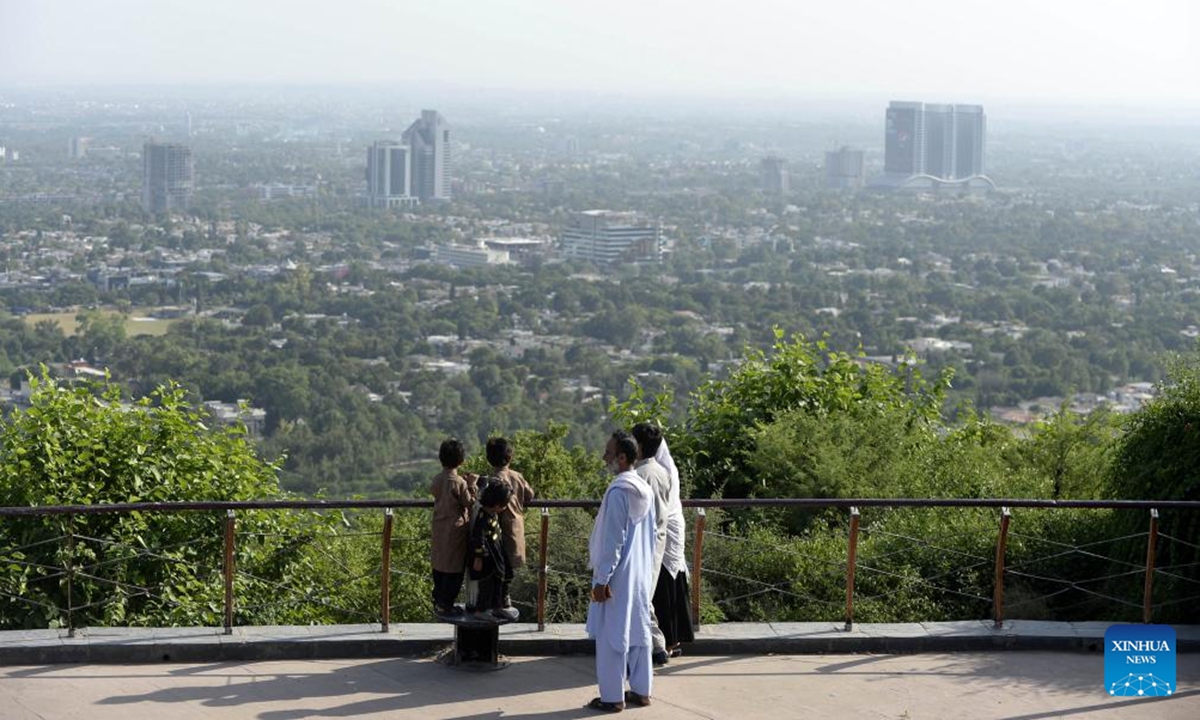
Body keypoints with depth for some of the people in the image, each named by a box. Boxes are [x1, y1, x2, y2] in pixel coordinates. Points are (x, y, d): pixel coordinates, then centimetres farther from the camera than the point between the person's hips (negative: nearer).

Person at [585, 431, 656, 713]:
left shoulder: (618, 492, -19)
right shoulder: (645, 490, 7)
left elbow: (612, 541, -20)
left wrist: (602, 579, -16)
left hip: (618, 576, -8)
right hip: (641, 575, 8)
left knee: (612, 635, -1)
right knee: (638, 632, 13)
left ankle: (612, 697, 4)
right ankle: (641, 690, 18)